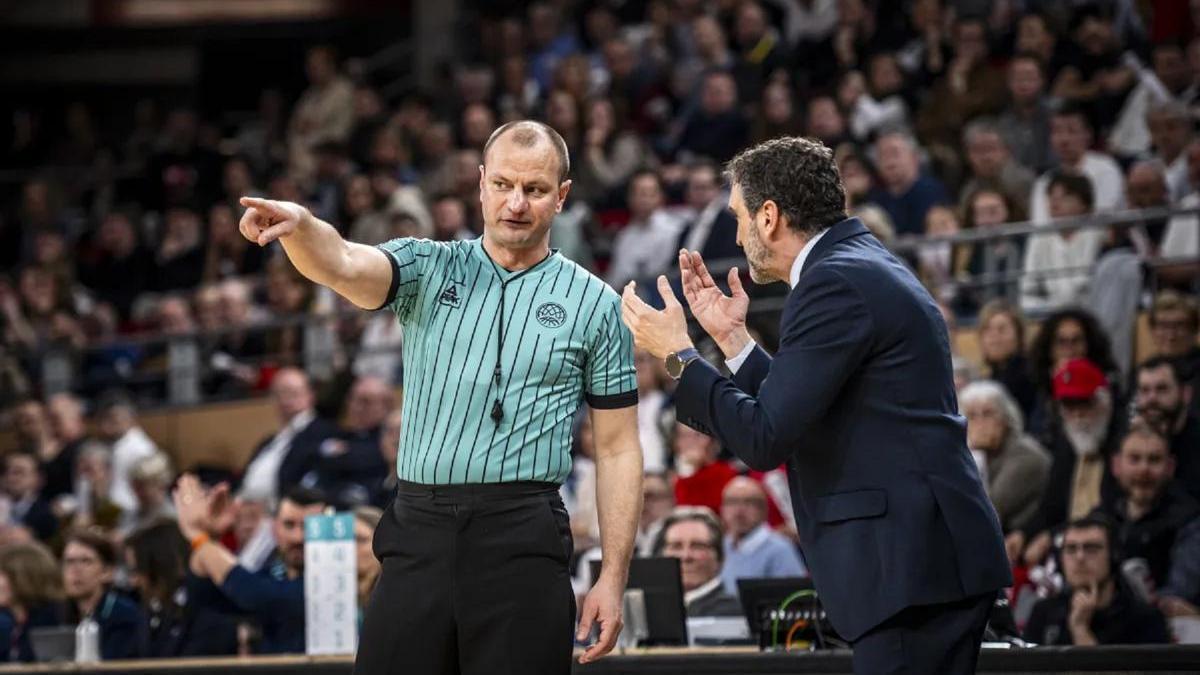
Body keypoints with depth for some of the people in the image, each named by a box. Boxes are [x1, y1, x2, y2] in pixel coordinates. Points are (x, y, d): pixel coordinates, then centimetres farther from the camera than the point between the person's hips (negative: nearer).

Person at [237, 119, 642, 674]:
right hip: (418, 538, 2)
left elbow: (618, 450, 7)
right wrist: (299, 224, -35)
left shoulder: (595, 304, 6)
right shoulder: (429, 269, 10)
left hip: (523, 544, -1)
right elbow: (343, 266, -12)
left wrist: (613, 579, -1)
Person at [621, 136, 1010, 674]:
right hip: (927, 556, 10)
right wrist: (732, 338, 21)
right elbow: (798, 422, 23)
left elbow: (764, 438, -16)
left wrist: (677, 355, -4)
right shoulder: (866, 267, 19)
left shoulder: (836, 284, -12)